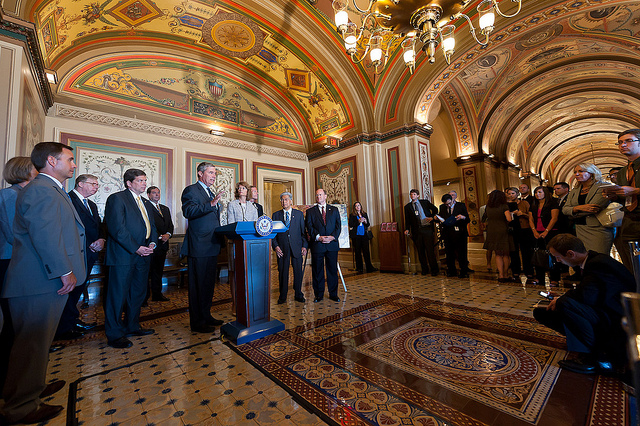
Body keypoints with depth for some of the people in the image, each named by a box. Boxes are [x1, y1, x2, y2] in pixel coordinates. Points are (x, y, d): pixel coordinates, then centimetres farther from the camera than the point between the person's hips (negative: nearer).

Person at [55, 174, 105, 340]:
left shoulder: (92, 205, 20)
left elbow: (99, 226, 16)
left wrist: (101, 239, -5)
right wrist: (89, 245, -16)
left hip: (89, 254, 8)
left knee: (78, 289, 16)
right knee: (70, 288, -3)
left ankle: (73, 321, 28)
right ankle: (63, 329, 8)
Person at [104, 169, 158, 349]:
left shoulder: (146, 204, 18)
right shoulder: (117, 199, -6)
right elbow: (117, 228, -15)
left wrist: (152, 243, 0)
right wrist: (136, 248, -18)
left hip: (143, 255, 8)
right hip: (123, 255, -8)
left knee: (138, 293, 15)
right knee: (118, 295, 2)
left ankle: (132, 327, 30)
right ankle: (114, 335, 15)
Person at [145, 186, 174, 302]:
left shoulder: (165, 209, 19)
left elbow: (170, 224, 16)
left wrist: (168, 234, -4)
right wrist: (159, 236, -15)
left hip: (162, 244, 7)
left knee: (158, 270, 13)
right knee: (147, 270, 0)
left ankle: (157, 294, 22)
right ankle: (144, 296, 10)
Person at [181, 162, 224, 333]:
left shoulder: (211, 194, 20)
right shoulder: (191, 190, -6)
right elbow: (188, 211, -24)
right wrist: (211, 204, -33)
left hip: (212, 247, 9)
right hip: (199, 247, -9)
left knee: (208, 284, 17)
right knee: (197, 285, 2)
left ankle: (206, 316, 31)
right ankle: (197, 322, 16)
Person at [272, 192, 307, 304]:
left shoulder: (299, 214, 8)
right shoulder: (276, 215, 9)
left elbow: (303, 231, 6)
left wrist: (304, 246, -2)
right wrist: (275, 246, -5)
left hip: (297, 247, 0)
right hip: (282, 248, 0)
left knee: (298, 271, 6)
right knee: (282, 272, 5)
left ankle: (298, 295, 22)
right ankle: (282, 296, 20)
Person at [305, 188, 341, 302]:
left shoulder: (334, 210, 13)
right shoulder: (310, 211, 9)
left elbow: (338, 226, 6)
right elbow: (309, 227, -1)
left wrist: (333, 237, -10)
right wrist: (318, 237, -15)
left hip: (332, 244, 1)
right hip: (317, 245, -1)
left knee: (333, 269, 7)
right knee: (317, 271, 5)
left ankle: (333, 294, 20)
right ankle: (319, 295, 18)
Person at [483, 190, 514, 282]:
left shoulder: (488, 207, 2)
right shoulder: (504, 206, -9)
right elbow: (509, 219, -16)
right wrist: (511, 214, 4)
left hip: (491, 232, 3)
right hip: (503, 232, -3)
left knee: (498, 254, 10)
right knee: (506, 254, 11)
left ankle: (500, 275, 6)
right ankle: (505, 275, 16)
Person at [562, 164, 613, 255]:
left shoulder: (603, 187, -3)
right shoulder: (574, 191, 14)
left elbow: (595, 208, -12)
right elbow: (564, 209, 5)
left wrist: (573, 214, -1)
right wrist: (578, 208, -15)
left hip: (598, 229, -5)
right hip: (580, 230, 5)